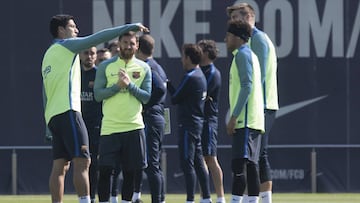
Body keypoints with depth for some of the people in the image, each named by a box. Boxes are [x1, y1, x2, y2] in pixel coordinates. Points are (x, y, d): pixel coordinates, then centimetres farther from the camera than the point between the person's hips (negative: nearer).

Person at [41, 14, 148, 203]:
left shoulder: (48, 55, 23)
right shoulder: (66, 46, 0)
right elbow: (98, 38, -8)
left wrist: (49, 127, 24)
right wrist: (129, 27, -5)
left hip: (52, 115, 9)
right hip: (67, 111, -9)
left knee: (60, 166, 4)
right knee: (81, 161, -13)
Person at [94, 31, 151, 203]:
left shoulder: (143, 68, 6)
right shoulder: (105, 66, 3)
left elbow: (146, 97, 1)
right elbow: (98, 94, -3)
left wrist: (129, 84, -13)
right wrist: (117, 85, -15)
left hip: (134, 126, 1)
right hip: (110, 126, -1)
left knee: (130, 170, 5)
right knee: (105, 169, -7)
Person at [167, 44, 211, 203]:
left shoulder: (190, 77, -16)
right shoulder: (200, 75, 14)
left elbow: (175, 99, -10)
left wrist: (168, 84, 4)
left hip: (188, 125, -10)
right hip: (198, 123, 10)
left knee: (187, 163, -9)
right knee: (198, 162, 13)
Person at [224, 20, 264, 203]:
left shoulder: (242, 54, -7)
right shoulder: (250, 55, 22)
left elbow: (246, 87, -16)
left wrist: (234, 117, -18)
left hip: (245, 120, -10)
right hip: (254, 120, 10)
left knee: (238, 164, -15)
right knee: (250, 164, 8)